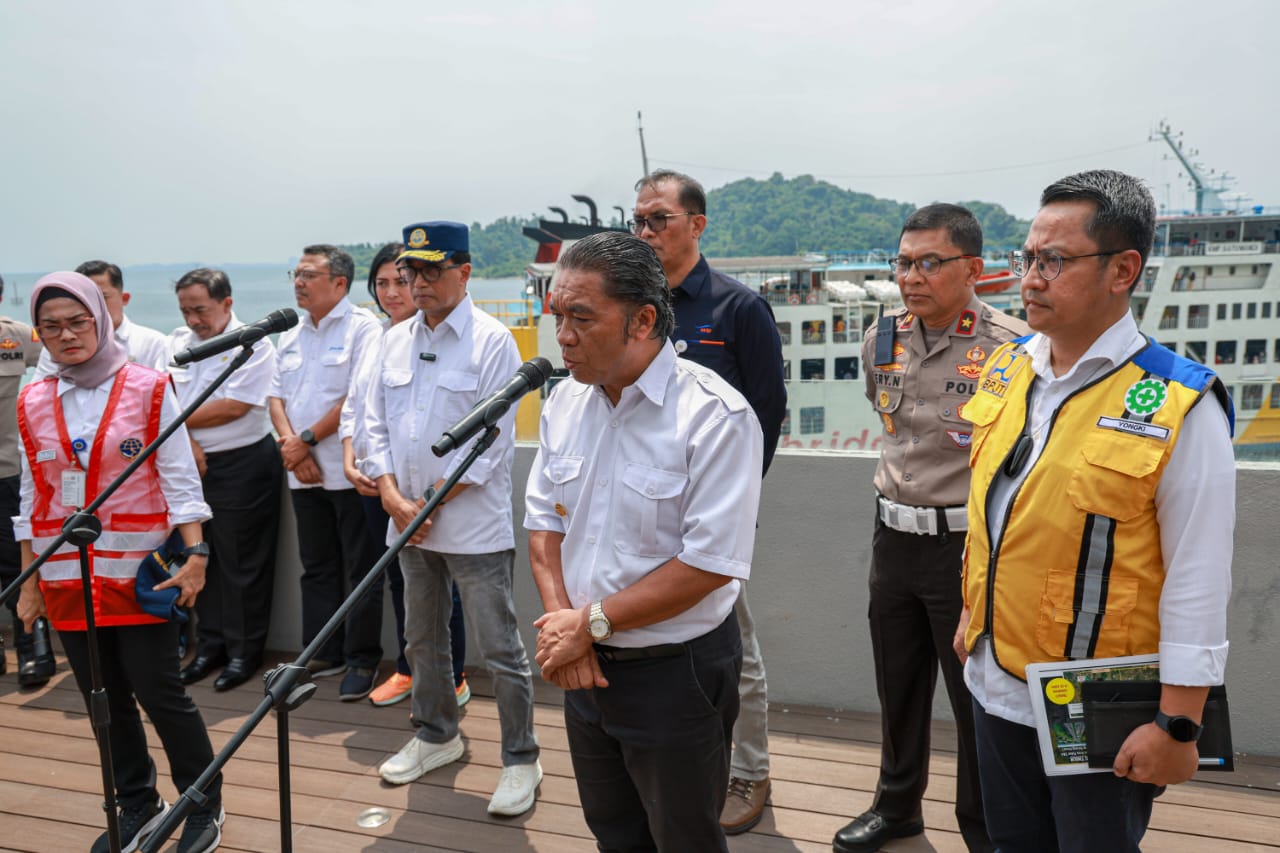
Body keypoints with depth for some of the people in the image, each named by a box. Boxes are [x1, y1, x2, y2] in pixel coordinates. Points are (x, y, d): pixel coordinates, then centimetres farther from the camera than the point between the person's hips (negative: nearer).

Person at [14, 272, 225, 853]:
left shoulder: (148, 389, -4)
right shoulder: (33, 404, 6)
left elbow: (181, 480, -6)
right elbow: (32, 500, 11)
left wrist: (194, 554, -14)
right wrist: (29, 583, 11)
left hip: (139, 570, -4)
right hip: (67, 576, 4)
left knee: (158, 692, -2)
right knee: (104, 696, 12)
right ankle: (137, 806, 30)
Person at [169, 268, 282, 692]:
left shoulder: (253, 345, -8)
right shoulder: (177, 342, 10)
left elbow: (234, 407, -17)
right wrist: (184, 440, -11)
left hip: (242, 466, -6)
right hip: (192, 464, 6)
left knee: (242, 564, 2)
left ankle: (244, 652, 14)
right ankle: (209, 645, 25)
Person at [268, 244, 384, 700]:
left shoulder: (363, 329, -8)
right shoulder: (291, 336, 15)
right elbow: (276, 396, 12)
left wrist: (308, 439, -13)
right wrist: (290, 445, -5)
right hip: (304, 472, 7)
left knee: (361, 571, 1)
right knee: (317, 568, 15)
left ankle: (362, 660, 11)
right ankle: (323, 653, 26)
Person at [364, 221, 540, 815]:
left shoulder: (492, 340, -9)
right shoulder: (395, 340, 10)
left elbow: (494, 438, -13)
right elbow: (376, 420, 11)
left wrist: (432, 503, -13)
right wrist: (393, 496, -4)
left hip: (474, 526, -6)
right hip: (409, 524, 7)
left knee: (500, 649, 0)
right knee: (422, 639, 19)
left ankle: (521, 761, 14)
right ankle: (436, 736, 37)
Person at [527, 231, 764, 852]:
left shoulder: (716, 416, -21)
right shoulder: (564, 402, 1)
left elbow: (710, 564, -23)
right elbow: (543, 521, 6)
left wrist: (592, 622, -19)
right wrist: (559, 619, -10)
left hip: (676, 674, -6)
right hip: (585, 665, 6)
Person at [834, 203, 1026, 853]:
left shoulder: (1011, 347, -16)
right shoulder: (880, 341, 3)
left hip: (970, 543, -6)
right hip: (894, 536, 6)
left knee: (977, 697, 8)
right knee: (897, 686, 21)